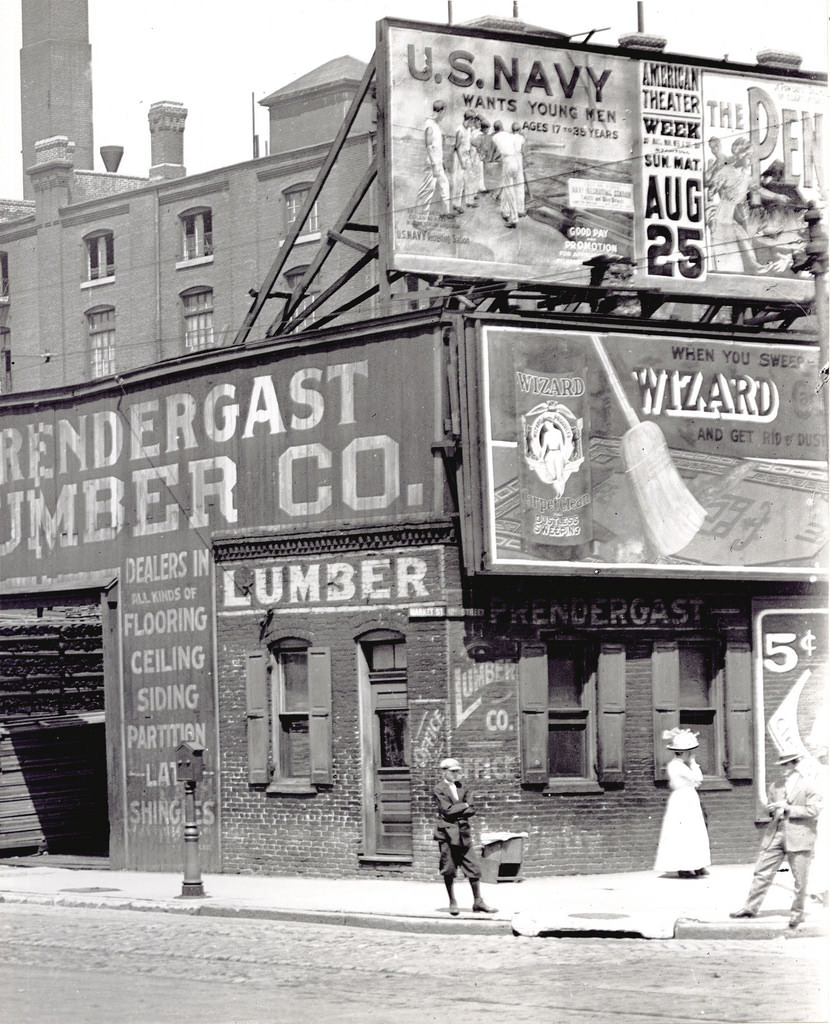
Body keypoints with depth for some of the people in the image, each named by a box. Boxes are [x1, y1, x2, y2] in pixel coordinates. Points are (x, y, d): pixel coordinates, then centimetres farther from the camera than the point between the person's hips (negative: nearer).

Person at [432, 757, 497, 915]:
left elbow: (470, 811, 7)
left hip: (463, 833, 5)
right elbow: (447, 810, -13)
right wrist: (464, 806, -2)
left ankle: (478, 902, 8)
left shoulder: (462, 788, 14)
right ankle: (452, 903, 14)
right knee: (449, 871, 1)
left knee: (474, 868, 1)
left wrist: (457, 812, -9)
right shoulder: (439, 790, -3)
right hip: (447, 833, -5)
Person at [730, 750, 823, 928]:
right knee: (762, 872, 4)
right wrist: (774, 810, -1)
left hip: (799, 836, -5)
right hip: (776, 834, 5)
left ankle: (797, 913, 13)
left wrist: (788, 808, -13)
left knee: (799, 879, 1)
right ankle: (750, 907, 11)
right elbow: (769, 808, 24)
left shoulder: (809, 785, -4)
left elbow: (813, 811, -11)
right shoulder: (776, 785, 14)